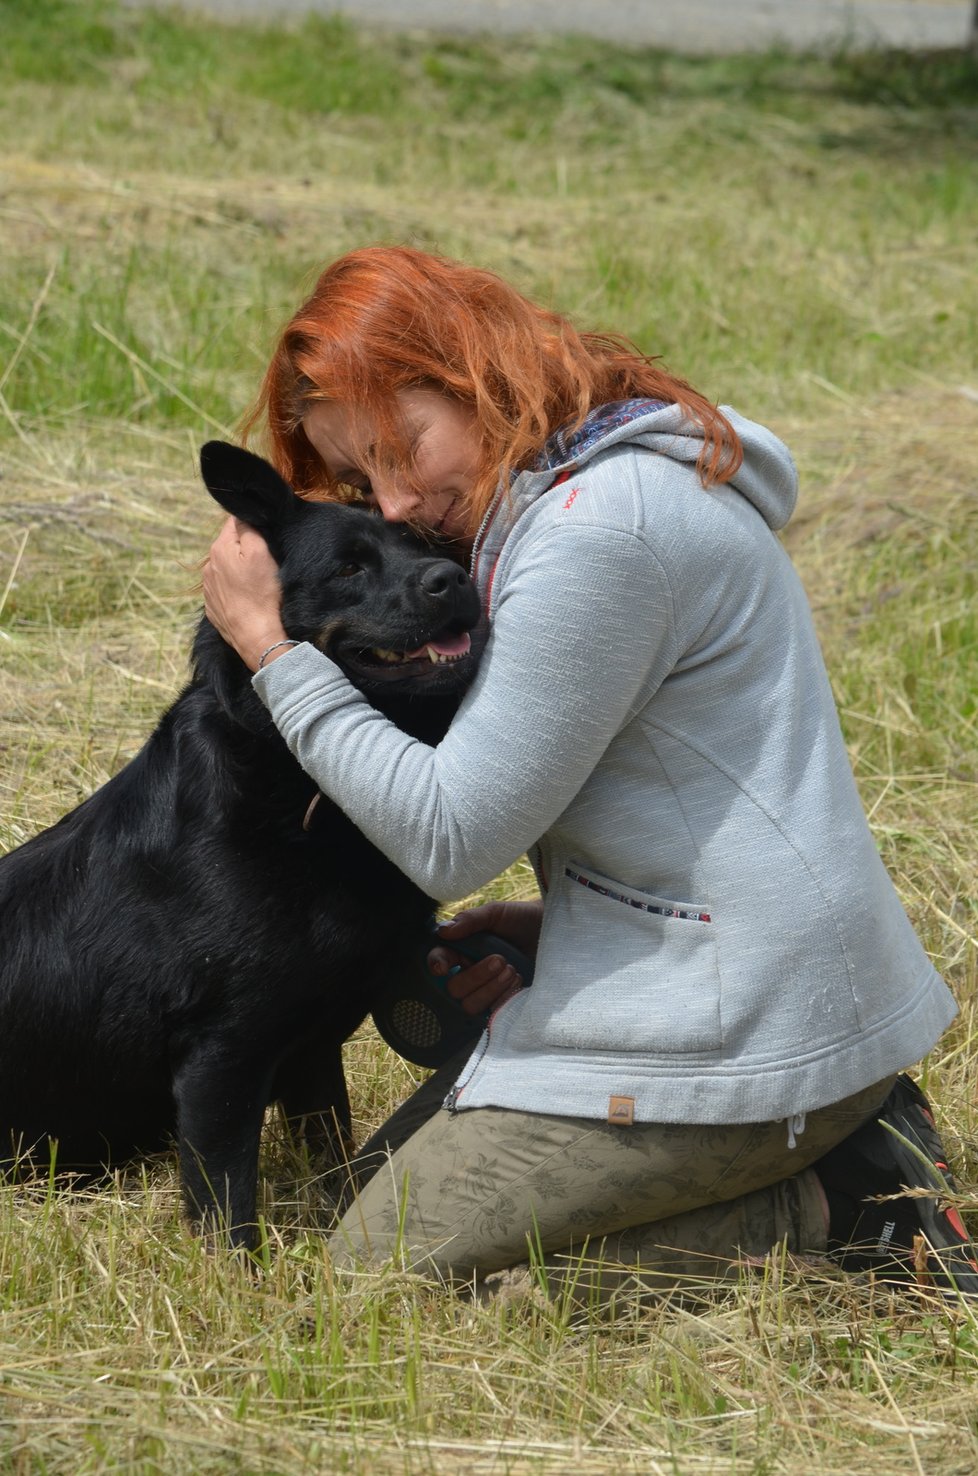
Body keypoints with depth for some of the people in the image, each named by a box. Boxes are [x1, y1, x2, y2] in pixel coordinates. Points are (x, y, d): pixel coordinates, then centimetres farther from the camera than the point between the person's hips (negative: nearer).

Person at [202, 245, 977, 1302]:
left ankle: (825, 1208, -6)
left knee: (385, 1256, -5)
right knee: (394, 1164, 20)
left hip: (736, 1032, -11)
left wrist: (271, 649, -12)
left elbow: (449, 835, -18)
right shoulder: (628, 476, 12)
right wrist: (549, 928, 11)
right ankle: (833, 1147, 9)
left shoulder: (596, 533, -21)